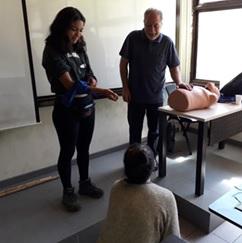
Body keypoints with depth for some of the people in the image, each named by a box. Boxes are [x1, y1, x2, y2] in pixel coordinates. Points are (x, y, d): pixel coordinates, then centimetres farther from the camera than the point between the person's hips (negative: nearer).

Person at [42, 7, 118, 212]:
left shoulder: (80, 48, 6)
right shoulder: (52, 52, -15)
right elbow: (70, 84, -25)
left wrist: (91, 80, -10)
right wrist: (101, 91, -33)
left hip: (87, 106, 6)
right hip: (67, 110, -6)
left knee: (84, 148, 17)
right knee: (68, 151, 8)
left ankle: (85, 183, 37)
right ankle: (68, 192, 27)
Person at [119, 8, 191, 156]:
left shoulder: (167, 43, -6)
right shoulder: (133, 38, -7)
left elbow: (174, 67, 0)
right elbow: (124, 63, 0)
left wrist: (179, 82, -19)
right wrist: (125, 87, -5)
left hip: (156, 96, 0)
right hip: (135, 95, 0)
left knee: (154, 131, 13)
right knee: (134, 131, 13)